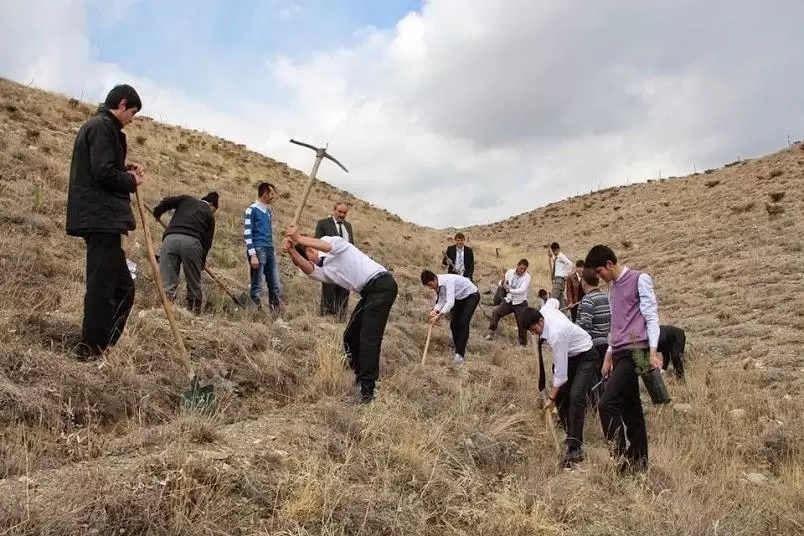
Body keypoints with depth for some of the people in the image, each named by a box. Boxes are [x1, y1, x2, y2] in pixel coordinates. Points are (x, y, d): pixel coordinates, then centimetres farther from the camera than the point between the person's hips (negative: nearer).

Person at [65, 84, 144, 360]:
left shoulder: (95, 125, 23)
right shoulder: (103, 126, -10)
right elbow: (103, 173, -19)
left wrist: (125, 170, 12)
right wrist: (132, 181, -3)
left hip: (99, 218, 11)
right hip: (100, 218, -11)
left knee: (122, 287, 13)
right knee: (102, 287, -6)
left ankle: (99, 346, 17)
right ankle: (92, 349, 0)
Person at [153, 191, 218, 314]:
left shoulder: (186, 199, 27)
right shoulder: (209, 215, 22)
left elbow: (166, 202, 12)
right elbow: (207, 241, 18)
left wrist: (157, 213, 31)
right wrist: (202, 260, 30)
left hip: (170, 238, 1)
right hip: (191, 241, -1)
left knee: (167, 282, -1)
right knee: (193, 282, 12)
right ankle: (194, 311, 14)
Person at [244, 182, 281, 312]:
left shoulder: (268, 211, 18)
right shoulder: (252, 210, -4)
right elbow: (247, 233, -9)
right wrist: (252, 254, -17)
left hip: (270, 251, 7)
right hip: (258, 250, -7)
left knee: (276, 286, 5)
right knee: (257, 286, -6)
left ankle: (275, 311, 10)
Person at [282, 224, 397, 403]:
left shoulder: (332, 240, 1)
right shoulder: (322, 270, 16)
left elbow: (327, 246, -25)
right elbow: (308, 269, -7)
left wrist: (298, 238, -25)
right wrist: (291, 252, -21)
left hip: (382, 285, -10)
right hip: (369, 292, 10)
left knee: (369, 338, -15)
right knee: (351, 337, 13)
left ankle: (367, 388, -13)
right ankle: (361, 375, 28)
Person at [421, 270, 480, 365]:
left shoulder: (447, 281, -37)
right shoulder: (437, 285, -11)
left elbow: (450, 302, -44)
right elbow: (442, 301, -7)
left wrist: (438, 316, -48)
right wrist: (435, 310, -27)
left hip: (472, 295, -8)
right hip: (460, 298, 8)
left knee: (463, 324, -17)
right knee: (453, 324, 2)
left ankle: (460, 353, -13)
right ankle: (459, 351, 14)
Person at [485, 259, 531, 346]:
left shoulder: (527, 277, -16)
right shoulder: (510, 272, -4)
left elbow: (522, 290, -29)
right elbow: (500, 284, 1)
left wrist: (510, 290, -43)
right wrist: (502, 283, -24)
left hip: (520, 303, -3)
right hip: (509, 300, 3)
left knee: (522, 324, 0)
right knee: (496, 312, -14)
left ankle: (523, 344, 16)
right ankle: (491, 333, -3)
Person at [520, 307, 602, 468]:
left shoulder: (555, 335, -35)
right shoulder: (545, 312, -12)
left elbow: (561, 372, -30)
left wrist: (551, 398, -22)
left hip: (586, 358, -10)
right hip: (570, 356, 10)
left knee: (575, 396, -25)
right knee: (561, 397, 3)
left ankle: (574, 449, -24)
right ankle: (573, 440, 12)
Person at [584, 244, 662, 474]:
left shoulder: (640, 279, -4)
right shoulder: (613, 287, 20)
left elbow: (651, 316, -9)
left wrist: (653, 351, -17)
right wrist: (609, 355, 22)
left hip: (635, 352, -8)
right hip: (620, 353, 8)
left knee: (607, 405, -15)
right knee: (630, 408, 10)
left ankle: (621, 460, -7)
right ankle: (638, 462, 16)